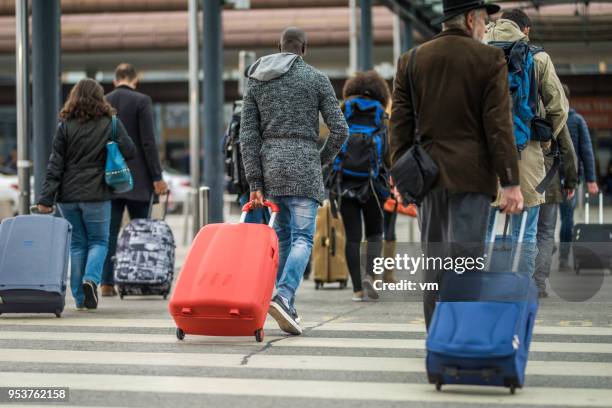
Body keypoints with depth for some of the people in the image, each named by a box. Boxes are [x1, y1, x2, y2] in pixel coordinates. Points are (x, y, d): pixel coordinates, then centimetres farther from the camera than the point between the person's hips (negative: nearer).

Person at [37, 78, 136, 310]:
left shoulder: (65, 126, 0)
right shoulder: (111, 124, -3)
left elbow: (55, 165, -2)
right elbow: (129, 152, -3)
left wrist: (46, 198, -3)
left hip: (68, 195, 2)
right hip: (97, 195, -2)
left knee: (77, 243, 11)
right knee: (99, 240, 11)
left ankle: (80, 298, 10)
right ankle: (91, 279, -14)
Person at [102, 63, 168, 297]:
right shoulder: (141, 101, -5)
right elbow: (148, 142, -10)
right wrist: (157, 177, -7)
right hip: (137, 179, -3)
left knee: (110, 232, 3)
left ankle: (107, 283, -1)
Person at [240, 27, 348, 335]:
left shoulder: (256, 81, 11)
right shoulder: (316, 79, 2)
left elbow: (247, 135, 4)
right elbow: (339, 129, -3)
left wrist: (255, 183, 2)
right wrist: (322, 159, 15)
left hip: (269, 163, 4)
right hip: (303, 164, -4)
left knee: (282, 235, 14)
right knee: (303, 237, -6)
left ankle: (286, 306, 13)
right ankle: (283, 297, -27)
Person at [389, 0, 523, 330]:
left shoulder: (411, 61, 8)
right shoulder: (489, 59, -3)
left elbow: (400, 123, 7)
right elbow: (498, 125, -7)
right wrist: (510, 182, -6)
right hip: (471, 175, -4)